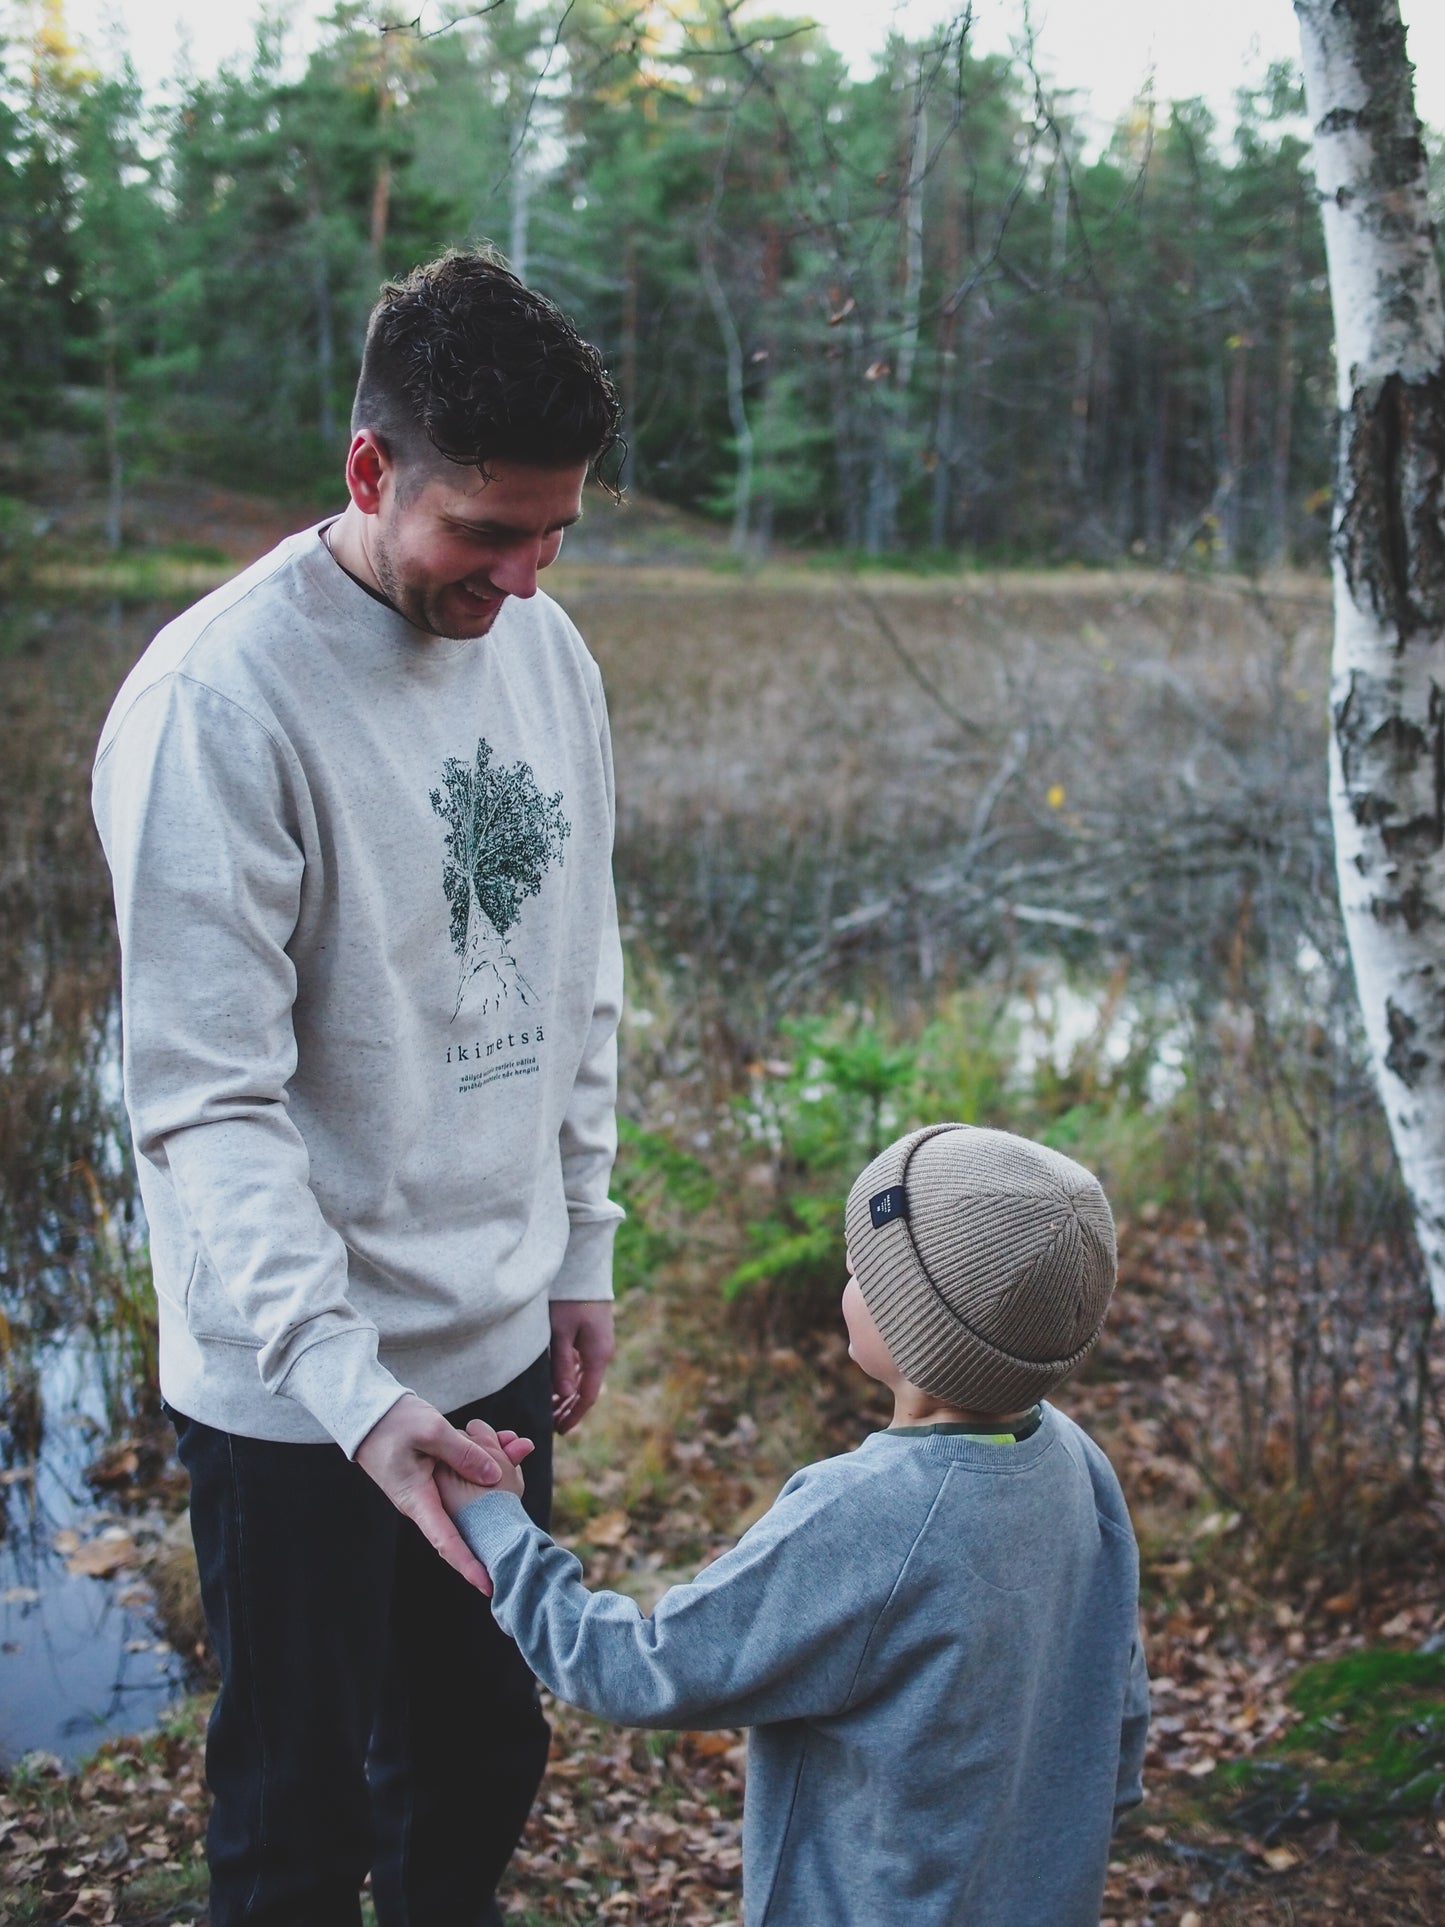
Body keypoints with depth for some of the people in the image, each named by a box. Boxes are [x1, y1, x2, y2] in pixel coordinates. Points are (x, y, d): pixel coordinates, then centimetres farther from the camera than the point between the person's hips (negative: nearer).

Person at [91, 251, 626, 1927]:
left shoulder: (547, 654, 3)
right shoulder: (218, 700, -20)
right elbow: (208, 1107, -22)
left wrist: (580, 1252, 13)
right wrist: (352, 1394, -29)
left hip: (503, 1346, 6)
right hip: (296, 1390, -6)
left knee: (483, 1770, 21)